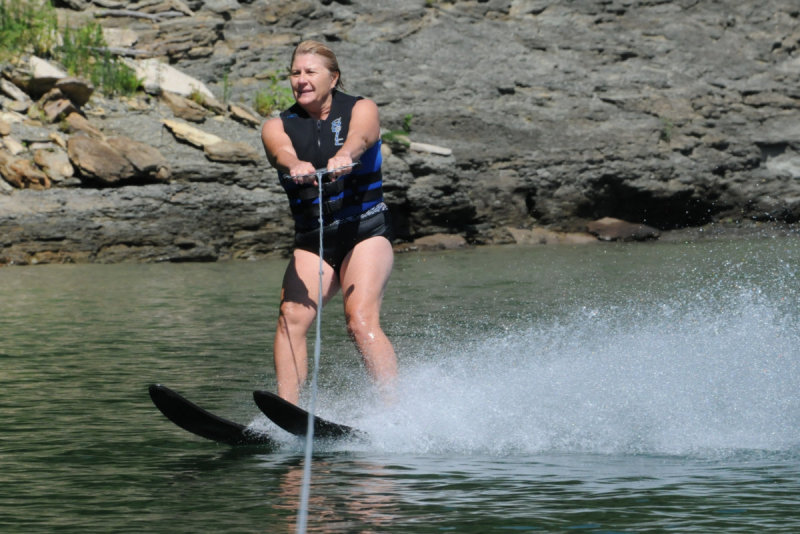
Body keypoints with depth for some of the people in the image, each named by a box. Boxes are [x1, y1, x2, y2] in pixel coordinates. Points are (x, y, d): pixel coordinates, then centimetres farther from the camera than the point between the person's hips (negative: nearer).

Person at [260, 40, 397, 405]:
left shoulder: (360, 109, 1)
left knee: (361, 319, -23)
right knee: (292, 316, -19)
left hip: (365, 230, -3)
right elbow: (283, 152, -19)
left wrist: (344, 155, -48)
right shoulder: (278, 127, 5)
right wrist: (296, 166, -44)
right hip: (311, 241, 3)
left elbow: (359, 137, -23)